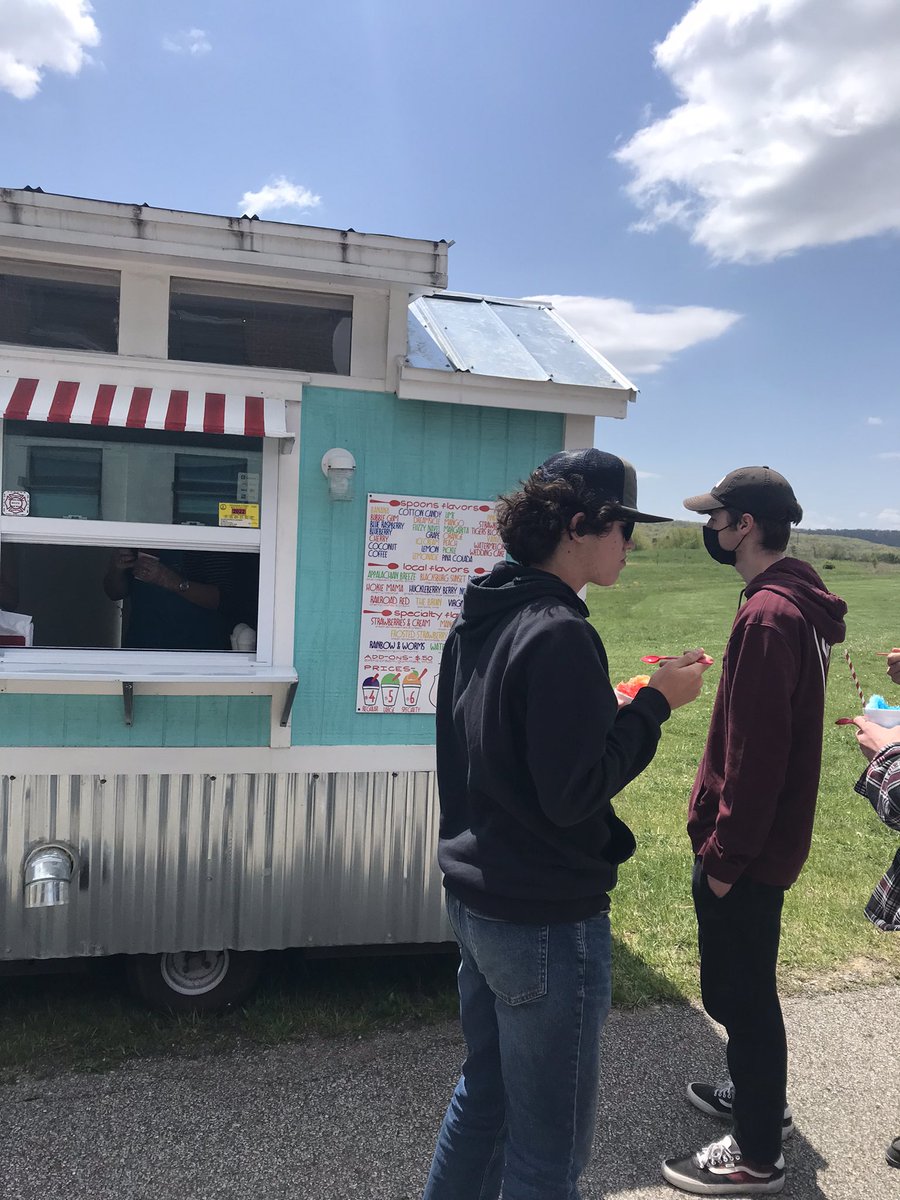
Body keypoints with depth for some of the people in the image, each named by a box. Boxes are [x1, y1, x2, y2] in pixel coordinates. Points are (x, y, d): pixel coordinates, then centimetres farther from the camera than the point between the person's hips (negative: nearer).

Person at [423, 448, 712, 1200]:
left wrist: (608, 706, 10)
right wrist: (655, 705, -14)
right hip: (546, 919, -9)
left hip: (475, 898, 9)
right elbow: (573, 792, -23)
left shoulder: (482, 618, 6)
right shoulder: (559, 635, -22)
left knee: (483, 1092, 26)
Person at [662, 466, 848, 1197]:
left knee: (736, 993, 6)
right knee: (744, 986, 24)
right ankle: (759, 1097, 43)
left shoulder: (769, 616, -24)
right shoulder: (799, 603, 8)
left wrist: (724, 854, -17)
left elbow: (756, 754, -25)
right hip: (764, 843, 10)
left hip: (745, 851, -10)